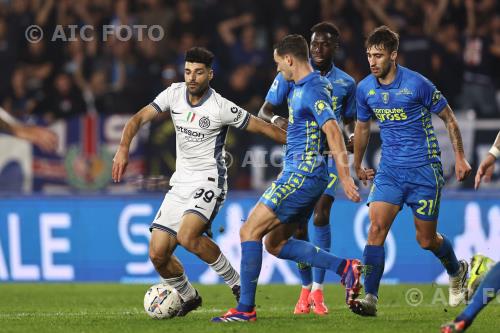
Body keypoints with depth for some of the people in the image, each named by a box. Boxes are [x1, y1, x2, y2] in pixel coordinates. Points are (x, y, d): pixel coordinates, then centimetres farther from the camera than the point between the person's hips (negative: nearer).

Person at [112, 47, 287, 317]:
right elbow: (139, 118, -2)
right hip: (180, 183, 6)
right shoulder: (174, 94, 1)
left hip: (209, 181, -6)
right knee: (157, 253, -3)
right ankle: (188, 297, 24)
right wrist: (124, 147, -20)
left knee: (187, 236, -31)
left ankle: (236, 282, -11)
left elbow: (265, 128, -6)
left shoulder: (221, 108, -13)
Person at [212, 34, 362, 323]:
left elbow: (333, 132, -25)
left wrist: (346, 178, -30)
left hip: (301, 176, -11)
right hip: (298, 174, 11)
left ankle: (246, 309, -8)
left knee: (250, 231, -9)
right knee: (275, 243, 13)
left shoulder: (313, 90, -16)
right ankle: (345, 268, 8)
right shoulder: (302, 87, 15)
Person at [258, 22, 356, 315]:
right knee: (298, 226, 1)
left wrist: (352, 136, -4)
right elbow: (264, 112, 0)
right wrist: (276, 120, -23)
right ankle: (306, 289, 18)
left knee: (321, 216, -19)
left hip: (329, 156, 0)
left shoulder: (346, 83, 5)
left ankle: (318, 290, -14)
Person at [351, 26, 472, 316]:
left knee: (427, 240, 5)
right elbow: (362, 127, 19)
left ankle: (457, 271, 37)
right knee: (376, 228, -16)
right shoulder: (365, 89, 1)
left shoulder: (417, 84, -13)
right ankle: (370, 297, -18)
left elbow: (449, 118, -1)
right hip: (389, 170, 4)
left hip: (424, 170, -4)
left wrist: (460, 158, -2)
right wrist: (358, 165, 28)